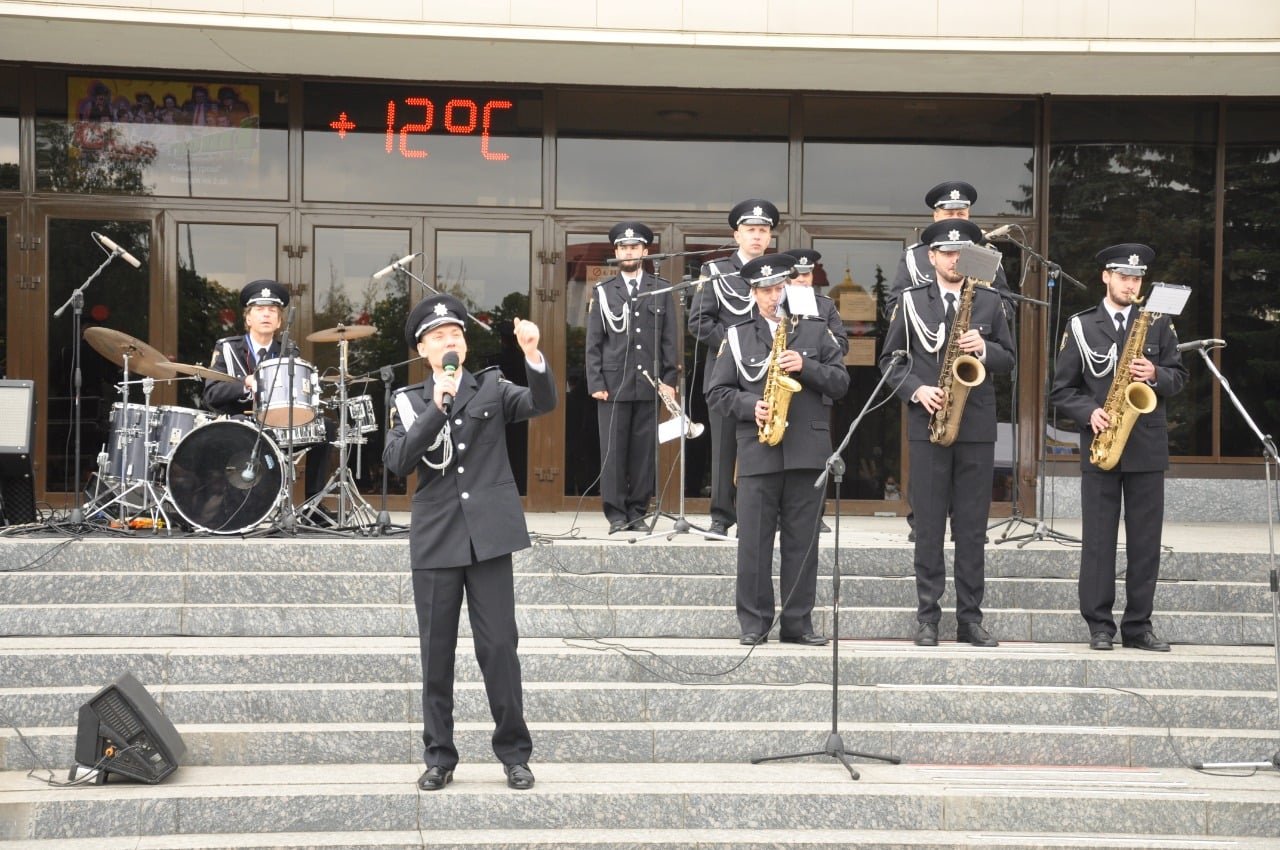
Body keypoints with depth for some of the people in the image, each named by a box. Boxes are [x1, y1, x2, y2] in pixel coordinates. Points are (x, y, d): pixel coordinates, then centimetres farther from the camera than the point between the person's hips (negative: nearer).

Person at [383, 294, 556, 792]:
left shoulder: (492, 388, 7)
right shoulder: (410, 402, 8)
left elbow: (542, 403, -10)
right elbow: (397, 462, -7)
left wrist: (532, 355, -27)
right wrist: (436, 407, -15)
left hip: (488, 536, -1)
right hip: (435, 540, 1)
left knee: (499, 646, -2)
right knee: (436, 653, 6)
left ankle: (514, 753, 10)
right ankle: (439, 757, 16)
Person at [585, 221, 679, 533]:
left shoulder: (661, 290, 10)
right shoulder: (603, 291, 9)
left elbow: (669, 340, 7)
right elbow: (593, 342, 5)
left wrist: (669, 379, 0)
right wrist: (595, 383, -3)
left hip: (649, 383, 1)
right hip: (613, 384, 0)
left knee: (644, 449, 1)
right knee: (613, 450, -2)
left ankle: (637, 511, 9)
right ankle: (616, 514, 2)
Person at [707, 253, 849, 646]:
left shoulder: (816, 330, 10)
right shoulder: (738, 336, 9)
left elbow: (841, 382, 5)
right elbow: (717, 392, 7)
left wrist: (806, 368, -11)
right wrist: (750, 406, -10)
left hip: (807, 449, 0)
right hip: (757, 451, 0)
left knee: (802, 541, 4)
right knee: (753, 541, 0)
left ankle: (798, 622, 11)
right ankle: (754, 623, 7)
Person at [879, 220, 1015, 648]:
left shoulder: (989, 301, 9)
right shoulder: (910, 301, 5)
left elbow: (1008, 359, 10)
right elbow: (890, 359, 6)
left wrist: (984, 349, -11)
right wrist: (916, 389, -10)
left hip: (977, 426, 1)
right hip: (927, 424, -1)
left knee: (972, 528, 4)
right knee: (928, 527, 1)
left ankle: (970, 617, 10)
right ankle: (927, 617, 7)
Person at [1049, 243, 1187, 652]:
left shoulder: (1158, 324, 8)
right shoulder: (1081, 327, 5)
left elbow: (1178, 376, 9)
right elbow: (1062, 388, 5)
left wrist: (1156, 375, -12)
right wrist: (1089, 412, -12)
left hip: (1147, 447, 1)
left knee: (1145, 541, 3)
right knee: (1098, 539, 0)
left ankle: (1138, 625, 11)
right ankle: (1099, 625, 6)